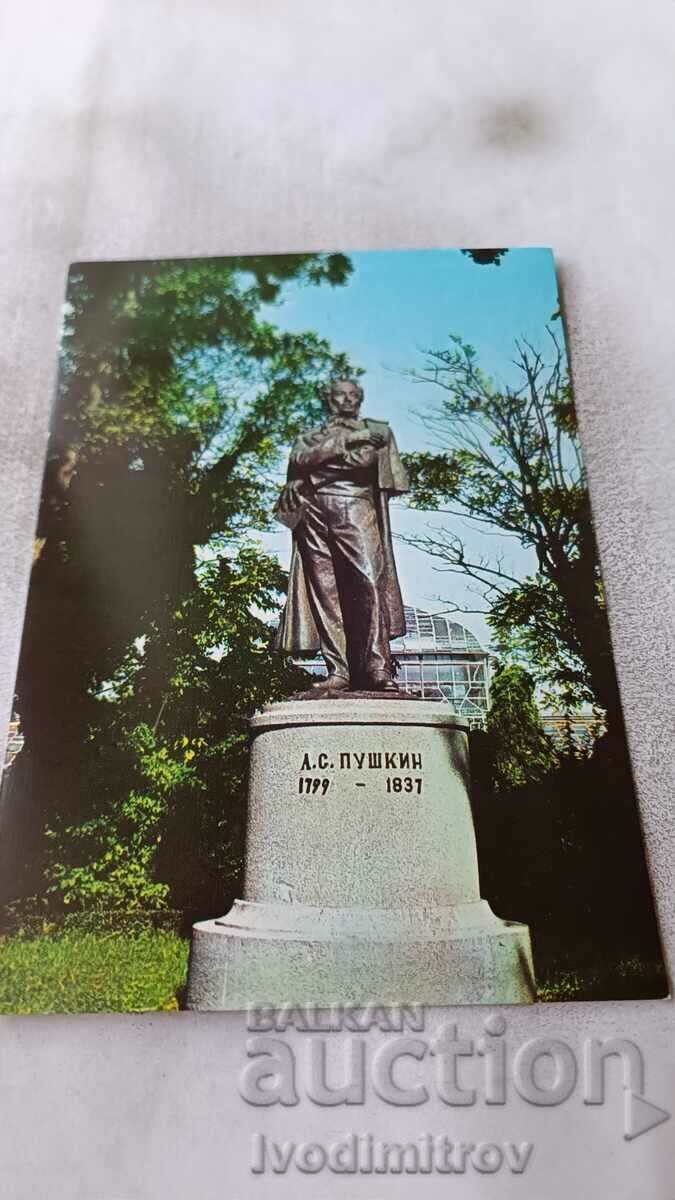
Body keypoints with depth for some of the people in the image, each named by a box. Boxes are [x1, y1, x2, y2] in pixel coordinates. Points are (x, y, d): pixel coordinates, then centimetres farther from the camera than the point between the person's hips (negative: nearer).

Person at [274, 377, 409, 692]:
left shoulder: (376, 430, 24)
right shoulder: (309, 436, 29)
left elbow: (367, 458, 4)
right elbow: (299, 460, 9)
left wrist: (320, 460, 7)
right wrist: (345, 440, 5)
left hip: (356, 509, -2)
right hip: (314, 513, 2)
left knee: (369, 582, -20)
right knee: (324, 591, -10)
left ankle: (376, 669, -25)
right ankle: (337, 670, -13)